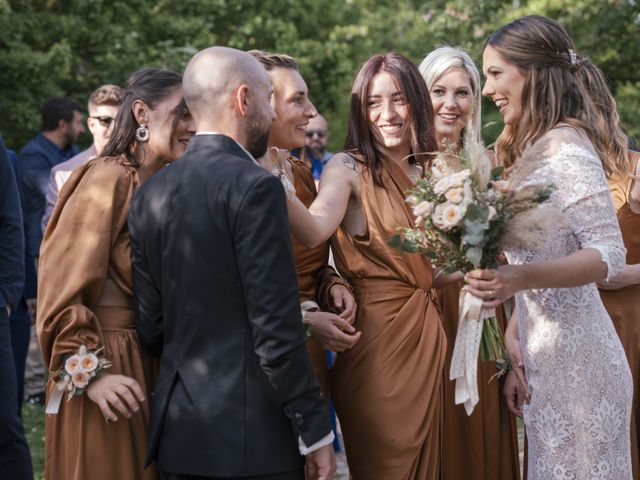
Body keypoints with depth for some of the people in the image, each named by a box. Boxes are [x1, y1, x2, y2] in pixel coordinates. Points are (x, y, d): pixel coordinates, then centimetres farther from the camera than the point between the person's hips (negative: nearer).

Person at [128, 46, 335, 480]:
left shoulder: (151, 194, 8)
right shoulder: (254, 187, -13)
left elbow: (151, 326, 9)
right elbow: (276, 327, -16)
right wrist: (316, 433, -9)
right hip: (254, 436, -7)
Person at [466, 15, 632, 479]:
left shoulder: (566, 147, -15)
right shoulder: (536, 148, 13)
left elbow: (610, 254, -20)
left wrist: (522, 278, -33)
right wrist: (515, 331, 4)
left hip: (571, 352, -9)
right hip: (544, 351, 9)